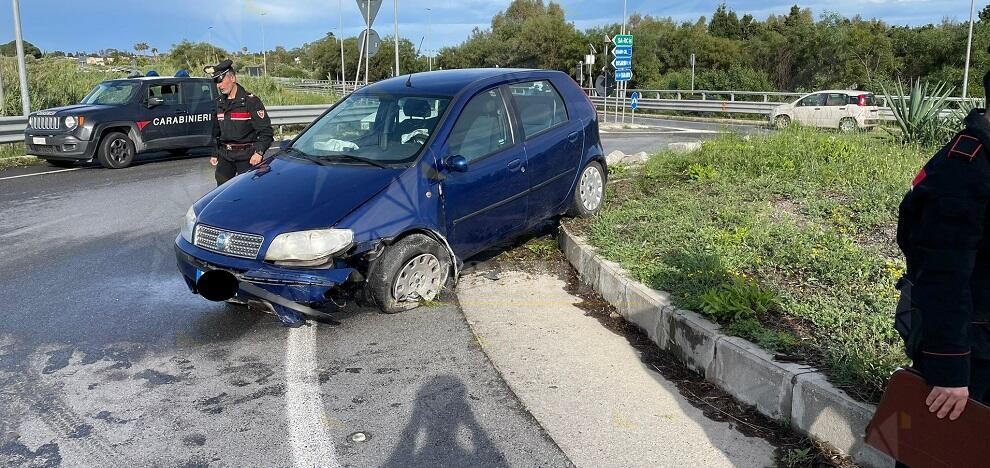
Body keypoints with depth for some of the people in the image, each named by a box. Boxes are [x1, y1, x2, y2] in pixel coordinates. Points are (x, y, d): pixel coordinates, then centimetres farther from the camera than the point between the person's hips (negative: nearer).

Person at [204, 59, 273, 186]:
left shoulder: (250, 101, -8)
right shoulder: (219, 103, 13)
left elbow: (266, 131, -11)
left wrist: (259, 152, -22)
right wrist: (215, 154, 21)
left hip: (247, 157, -6)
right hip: (224, 156, 6)